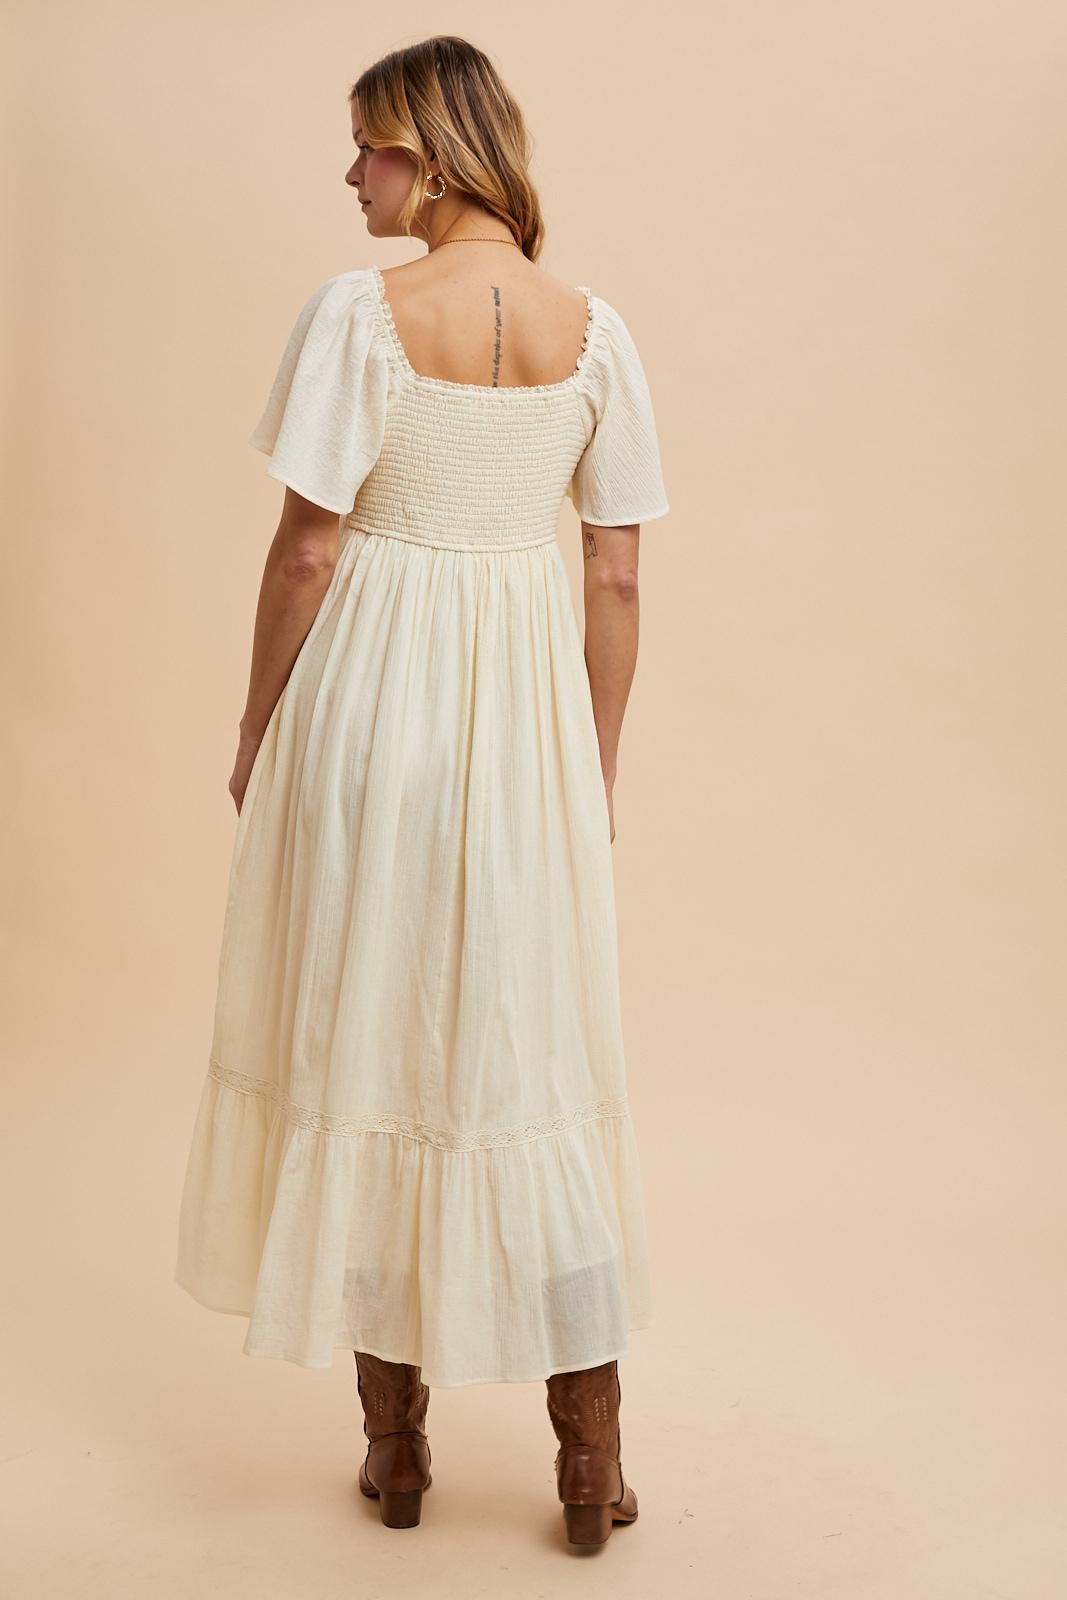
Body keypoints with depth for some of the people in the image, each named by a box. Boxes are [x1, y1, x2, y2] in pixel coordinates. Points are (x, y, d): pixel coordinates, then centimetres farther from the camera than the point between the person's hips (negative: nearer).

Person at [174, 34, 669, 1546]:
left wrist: (257, 732, 3)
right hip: (527, 708, 3)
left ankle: (395, 1438, 22)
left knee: (363, 1039, 10)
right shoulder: (596, 330, 2)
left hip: (370, 698, -3)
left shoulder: (361, 310, -10)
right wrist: (596, 764, 12)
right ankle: (592, 1454, 16)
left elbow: (309, 547, -9)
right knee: (533, 1054, 11)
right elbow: (617, 582, 3)